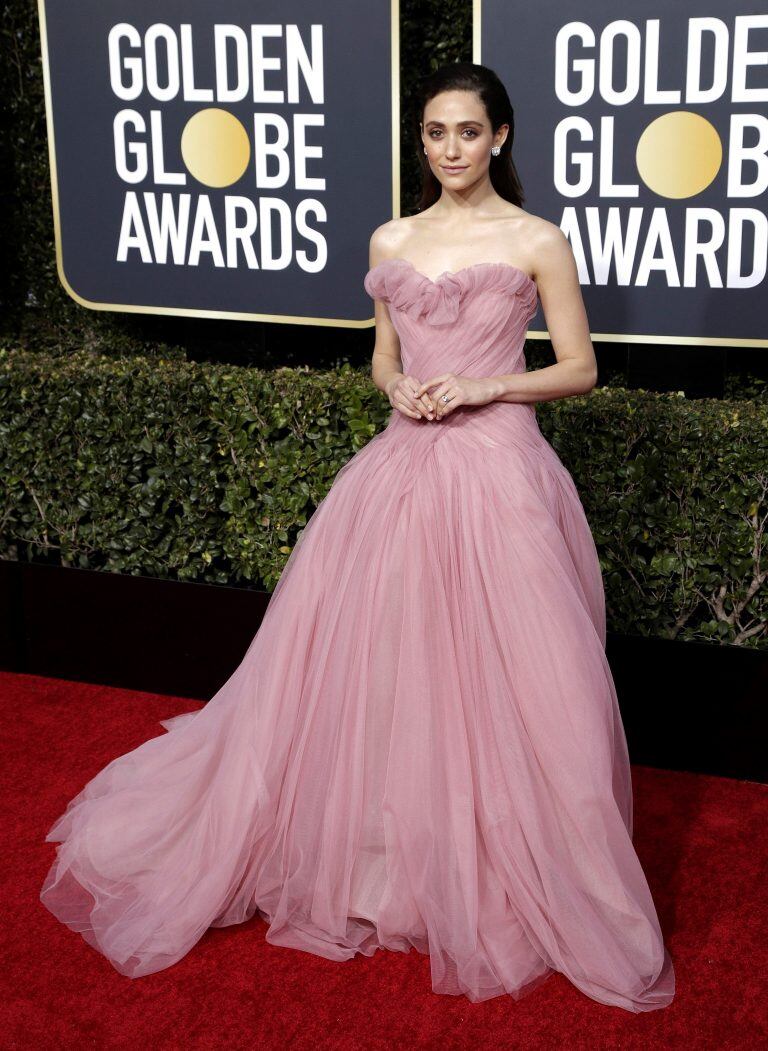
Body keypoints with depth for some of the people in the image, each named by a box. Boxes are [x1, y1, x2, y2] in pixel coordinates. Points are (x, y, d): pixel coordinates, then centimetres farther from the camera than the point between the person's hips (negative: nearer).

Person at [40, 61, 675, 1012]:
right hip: (400, 467, 4)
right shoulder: (389, 241, 11)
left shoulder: (538, 242, -1)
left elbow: (580, 371, 2)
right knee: (372, 666, 7)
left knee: (495, 678, 0)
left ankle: (508, 878, 17)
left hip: (496, 471, -4)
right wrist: (400, 389, -3)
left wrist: (485, 385, -11)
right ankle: (379, 858, 25)